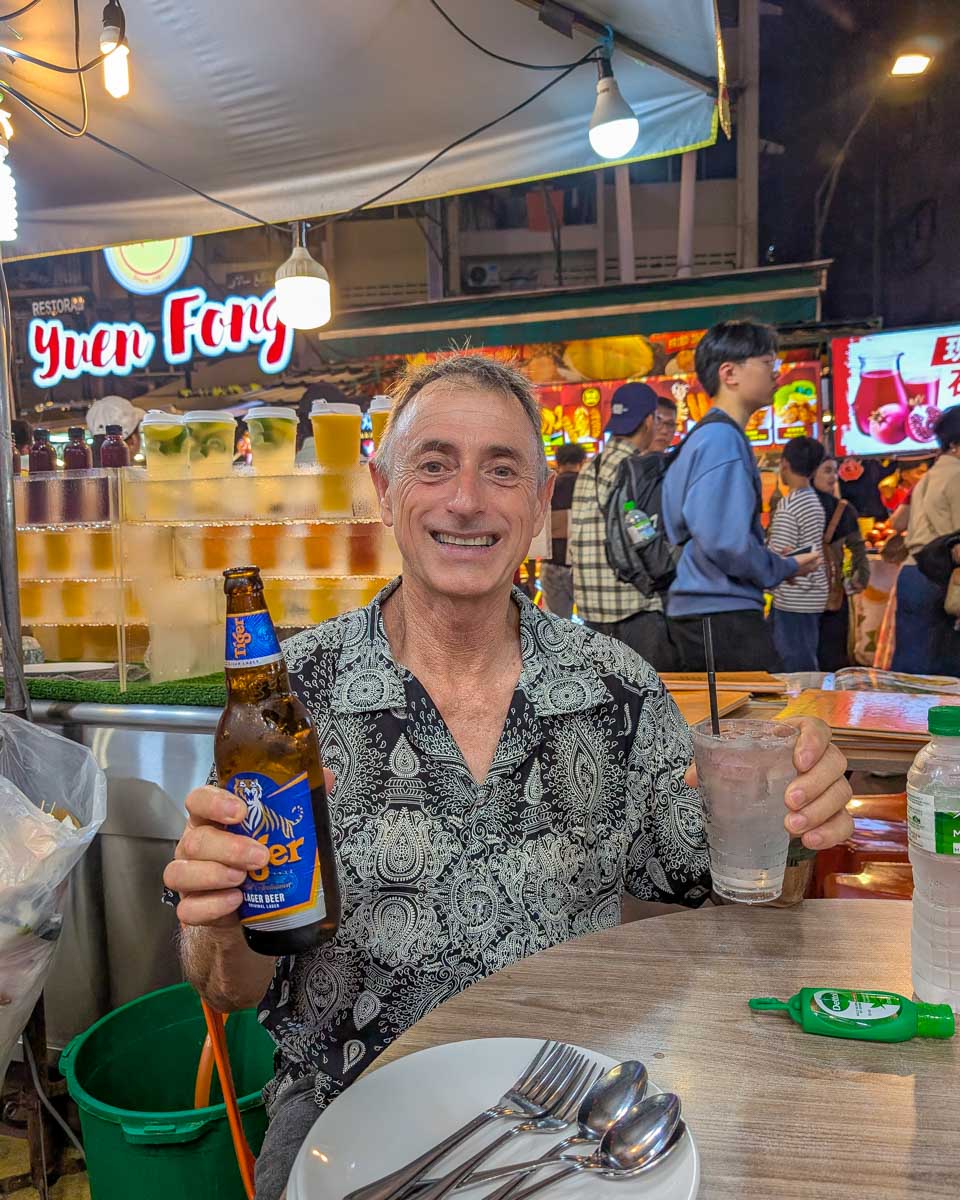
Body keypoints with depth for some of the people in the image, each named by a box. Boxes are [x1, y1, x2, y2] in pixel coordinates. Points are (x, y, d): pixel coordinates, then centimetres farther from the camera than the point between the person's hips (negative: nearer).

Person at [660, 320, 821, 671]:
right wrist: (785, 568, -6)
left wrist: (774, 562, 17)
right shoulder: (723, 439, -14)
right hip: (723, 613, -10)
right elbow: (727, 542, -24)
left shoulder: (703, 437, 18)